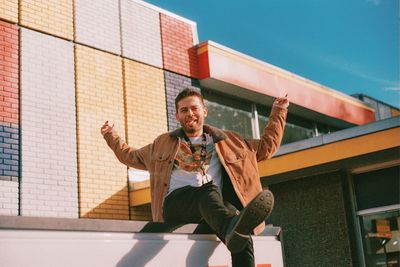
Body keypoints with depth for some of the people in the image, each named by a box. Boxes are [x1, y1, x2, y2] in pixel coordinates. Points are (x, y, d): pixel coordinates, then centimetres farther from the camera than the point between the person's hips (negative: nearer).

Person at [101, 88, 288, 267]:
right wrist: (112, 136, 30)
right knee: (208, 188, -39)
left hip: (214, 209, 2)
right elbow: (132, 157, 39)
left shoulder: (226, 141, 25)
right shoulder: (164, 143, 27)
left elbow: (266, 147, 29)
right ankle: (232, 227, -69)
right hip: (177, 202, -2)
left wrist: (277, 113, 26)